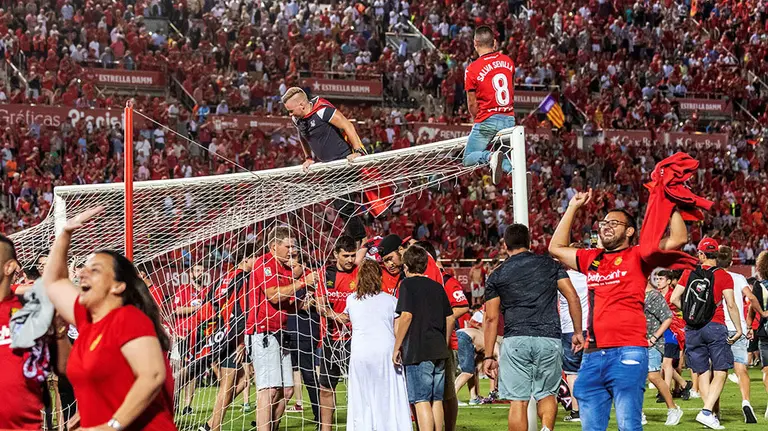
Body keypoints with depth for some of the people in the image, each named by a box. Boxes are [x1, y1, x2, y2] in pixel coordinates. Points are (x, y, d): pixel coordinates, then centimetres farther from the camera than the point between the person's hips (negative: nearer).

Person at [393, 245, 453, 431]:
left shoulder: (408, 284, -5)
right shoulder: (437, 286, 14)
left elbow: (406, 316, -14)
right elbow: (449, 317, 16)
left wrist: (397, 348, -9)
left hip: (417, 351, -6)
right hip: (439, 351, 6)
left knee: (421, 401, -7)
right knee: (436, 400, 12)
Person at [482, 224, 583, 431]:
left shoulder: (497, 276, 8)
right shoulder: (550, 265, 11)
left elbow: (491, 319, 6)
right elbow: (573, 297, 4)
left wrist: (488, 356, 9)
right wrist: (578, 332, 11)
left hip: (515, 340, -1)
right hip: (549, 339, 1)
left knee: (518, 400, 1)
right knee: (547, 394, 15)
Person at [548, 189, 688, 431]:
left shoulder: (637, 257, 3)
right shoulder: (591, 259, 19)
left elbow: (679, 239, -7)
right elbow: (556, 248, 29)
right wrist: (573, 208, 28)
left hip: (627, 354, -6)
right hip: (593, 356, 6)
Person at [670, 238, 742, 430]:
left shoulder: (689, 273, 5)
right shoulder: (724, 276, -3)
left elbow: (674, 299, 2)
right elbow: (731, 305, -8)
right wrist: (738, 329, 0)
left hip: (692, 329, 3)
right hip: (715, 326, -3)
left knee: (703, 374, 10)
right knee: (720, 374, -1)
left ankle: (711, 415, 7)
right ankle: (707, 412, -16)